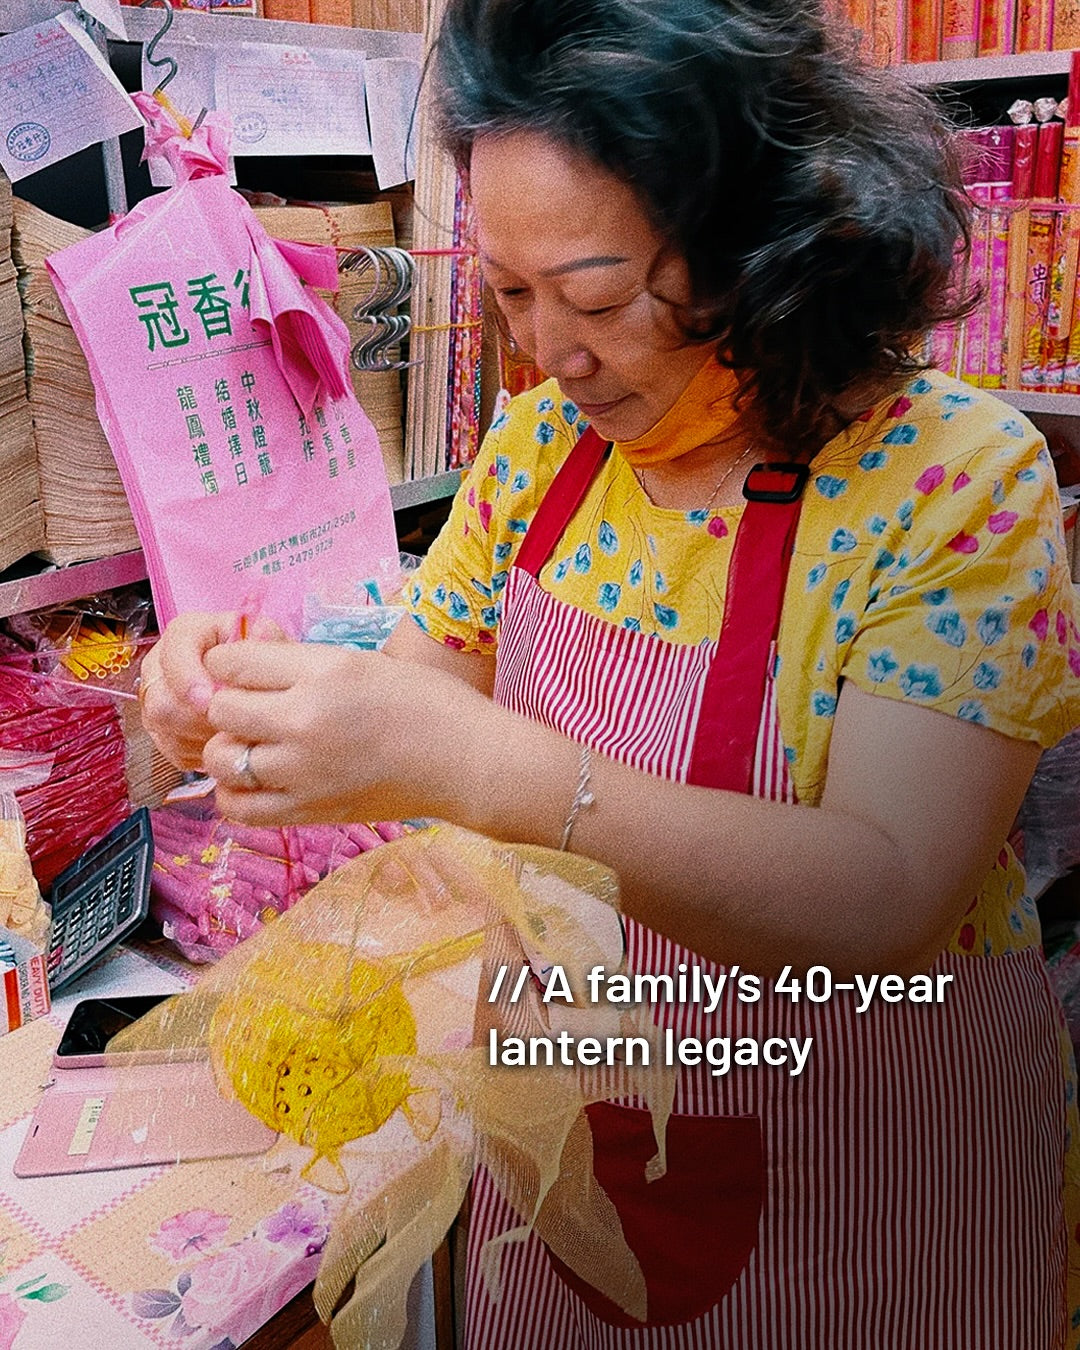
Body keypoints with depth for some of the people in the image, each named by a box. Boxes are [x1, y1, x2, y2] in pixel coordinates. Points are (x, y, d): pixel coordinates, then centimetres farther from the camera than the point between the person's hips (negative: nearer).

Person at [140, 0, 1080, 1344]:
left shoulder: (958, 476, -22)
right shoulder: (540, 440, -6)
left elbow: (885, 904, -32)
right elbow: (427, 680, 3)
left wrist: (475, 764, -41)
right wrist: (250, 695, -18)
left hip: (864, 1175, -4)